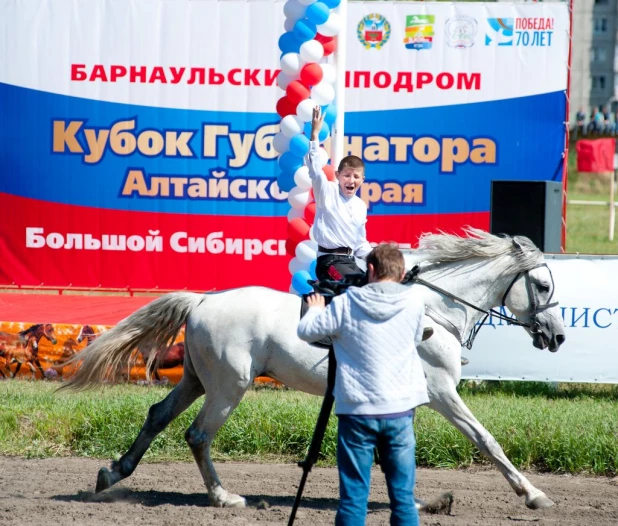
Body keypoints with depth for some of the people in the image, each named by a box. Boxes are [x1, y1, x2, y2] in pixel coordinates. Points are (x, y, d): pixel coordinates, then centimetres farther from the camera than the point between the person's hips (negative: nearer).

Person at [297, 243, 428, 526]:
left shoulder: (345, 304, -6)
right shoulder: (414, 304, 0)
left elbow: (306, 331, 5)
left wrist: (316, 309, 27)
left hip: (357, 411, -1)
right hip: (400, 410, 1)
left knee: (353, 495, 2)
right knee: (403, 496, 6)